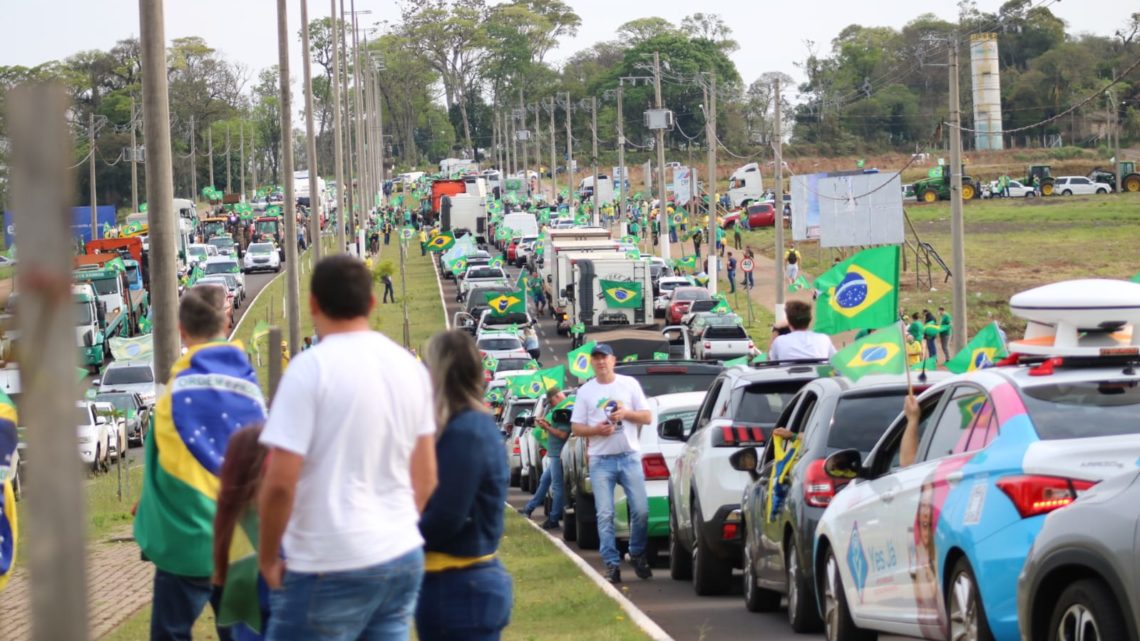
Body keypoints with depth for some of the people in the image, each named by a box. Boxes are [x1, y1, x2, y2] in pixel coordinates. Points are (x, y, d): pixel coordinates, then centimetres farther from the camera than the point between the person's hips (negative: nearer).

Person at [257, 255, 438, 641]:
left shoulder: (311, 368, -12)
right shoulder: (410, 367, 8)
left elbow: (279, 483, -16)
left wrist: (267, 558, -4)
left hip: (331, 568, -7)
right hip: (404, 558, 7)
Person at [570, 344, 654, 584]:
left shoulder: (629, 384, 7)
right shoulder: (585, 391, 7)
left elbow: (648, 417, 7)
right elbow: (576, 427, 6)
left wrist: (626, 413, -10)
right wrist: (596, 430, -13)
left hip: (629, 456, 0)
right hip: (601, 460, 0)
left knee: (641, 510, -5)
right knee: (605, 515, -4)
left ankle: (638, 554, 15)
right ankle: (612, 563, 0)